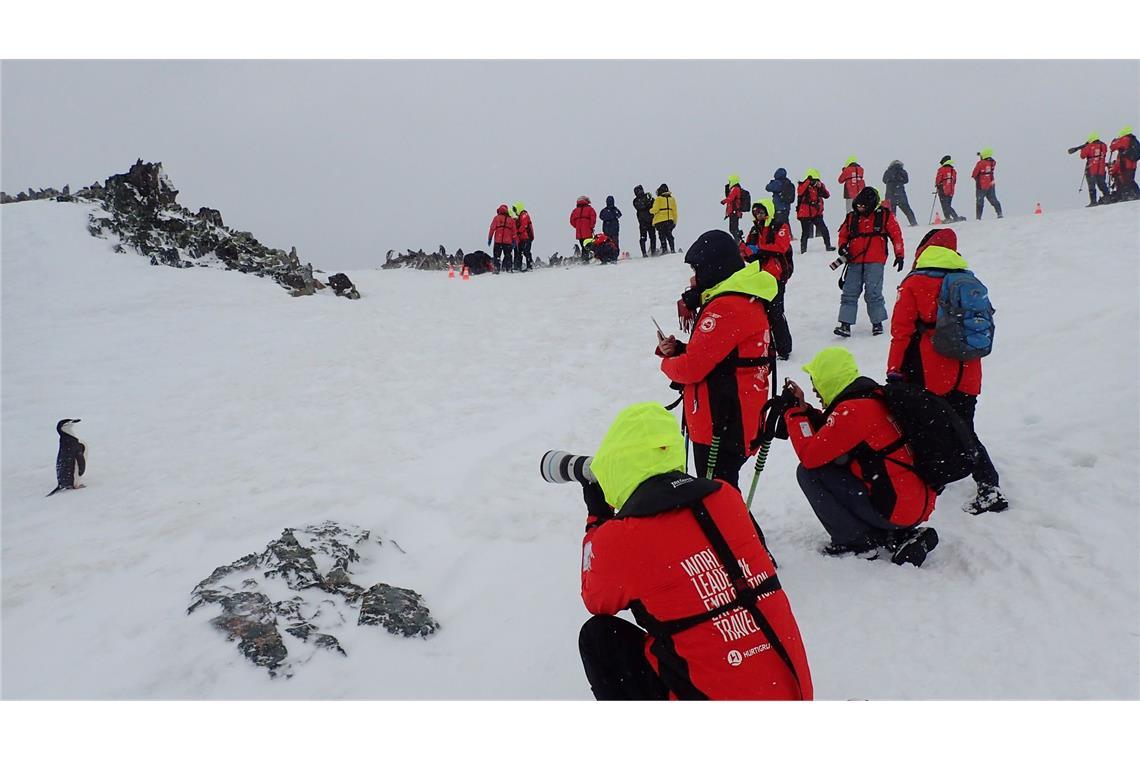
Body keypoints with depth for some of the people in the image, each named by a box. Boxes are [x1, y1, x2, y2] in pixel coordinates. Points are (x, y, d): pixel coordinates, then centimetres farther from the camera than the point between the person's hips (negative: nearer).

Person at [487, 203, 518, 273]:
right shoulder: (511, 220, 10)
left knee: (497, 255, 2)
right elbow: (514, 232, 9)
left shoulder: (497, 218, 3)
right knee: (508, 255, 12)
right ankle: (508, 268, 6)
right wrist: (514, 241, 14)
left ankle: (497, 268, -8)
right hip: (508, 241, 2)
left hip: (498, 241, -2)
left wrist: (489, 238, 3)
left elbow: (492, 229, -1)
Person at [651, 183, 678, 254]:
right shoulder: (672, 199, 12)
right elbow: (675, 211, 12)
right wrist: (675, 221, 17)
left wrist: (650, 210, 11)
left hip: (660, 221, -5)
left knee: (662, 235, -2)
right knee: (669, 235, 11)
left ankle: (665, 249, -7)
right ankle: (672, 249, 6)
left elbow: (655, 209, -11)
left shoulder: (658, 199, -5)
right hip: (670, 220, 5)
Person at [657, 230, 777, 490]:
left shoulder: (726, 308, -19)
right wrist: (675, 350, 2)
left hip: (722, 427, -10)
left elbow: (691, 368, -19)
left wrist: (667, 362, 2)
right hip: (733, 422, 10)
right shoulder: (747, 301, 14)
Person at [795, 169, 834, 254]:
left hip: (817, 214, 4)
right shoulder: (803, 186, -5)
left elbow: (827, 195, -1)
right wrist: (808, 181, -29)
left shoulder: (819, 185, 8)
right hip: (805, 214, -4)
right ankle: (803, 249, 10)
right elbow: (800, 192, -28)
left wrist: (821, 187, -15)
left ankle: (828, 246, 12)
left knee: (824, 230, 0)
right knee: (806, 232, -2)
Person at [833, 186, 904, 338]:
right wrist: (842, 247, -2)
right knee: (849, 293, -3)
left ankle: (877, 323, 9)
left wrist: (899, 255, 2)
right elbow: (843, 235, 19)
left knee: (873, 293, -5)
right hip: (854, 262, 3)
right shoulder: (851, 218, 10)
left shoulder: (884, 216, 2)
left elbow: (896, 235, 5)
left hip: (874, 262, -3)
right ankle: (845, 324, -3)